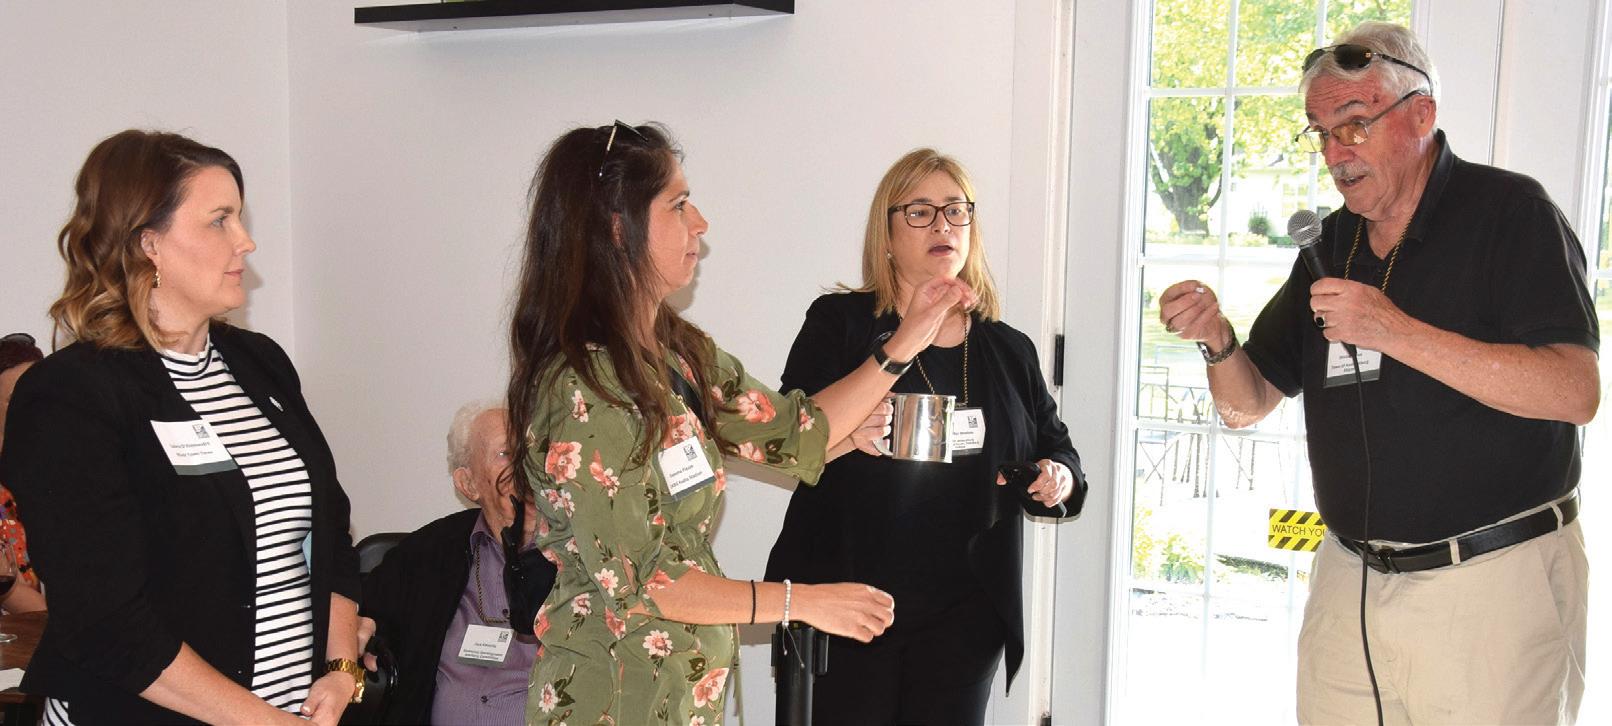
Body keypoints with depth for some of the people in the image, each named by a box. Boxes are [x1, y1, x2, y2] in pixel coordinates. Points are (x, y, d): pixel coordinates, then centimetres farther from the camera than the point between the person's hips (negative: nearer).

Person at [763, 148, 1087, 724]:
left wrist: (1060, 480, -5)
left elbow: (1055, 447, 18)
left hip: (966, 615, 3)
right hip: (846, 605, -3)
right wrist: (848, 434, -29)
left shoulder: (1009, 350, 9)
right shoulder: (839, 323, -2)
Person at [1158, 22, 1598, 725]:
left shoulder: (1509, 211, -7)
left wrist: (1397, 331, -26)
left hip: (1493, 583, -5)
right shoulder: (1331, 244, 9)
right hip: (1349, 581, 5)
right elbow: (1247, 404, 11)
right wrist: (1218, 340, -11)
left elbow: (1575, 392, -19)